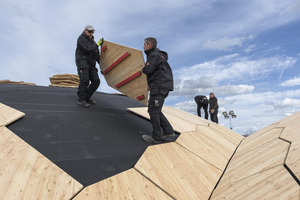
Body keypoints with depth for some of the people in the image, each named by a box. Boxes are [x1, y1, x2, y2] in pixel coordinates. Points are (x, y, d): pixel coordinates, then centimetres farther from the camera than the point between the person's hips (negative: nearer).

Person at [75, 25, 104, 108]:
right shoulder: (81, 38, 3)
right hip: (82, 62, -7)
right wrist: (98, 44, -7)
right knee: (84, 80, -23)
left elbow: (97, 55, 23)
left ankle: (87, 97, 8)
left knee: (96, 81, -6)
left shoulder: (93, 42, 24)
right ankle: (81, 100, -17)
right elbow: (87, 48, -15)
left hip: (91, 65, 7)